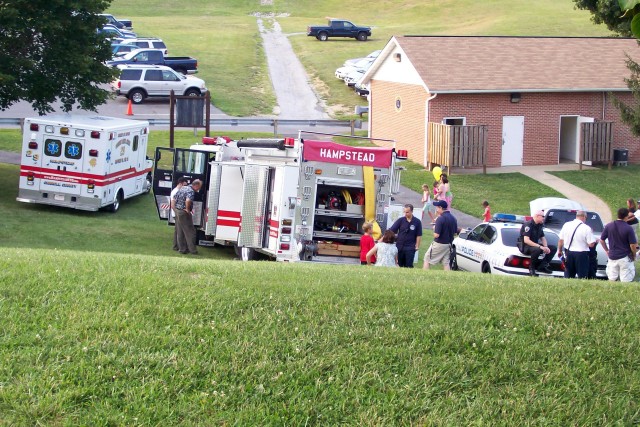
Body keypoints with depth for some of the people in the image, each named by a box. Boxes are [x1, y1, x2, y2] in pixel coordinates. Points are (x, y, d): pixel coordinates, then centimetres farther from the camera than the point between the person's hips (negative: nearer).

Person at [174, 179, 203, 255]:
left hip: (177, 211, 9)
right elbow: (188, 200, -38)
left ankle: (182, 249, 19)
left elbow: (175, 198, 18)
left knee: (180, 232, 14)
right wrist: (187, 209, -21)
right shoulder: (191, 191, -18)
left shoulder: (183, 188, 10)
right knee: (190, 232, 0)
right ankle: (192, 250, 3)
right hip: (184, 213, -9)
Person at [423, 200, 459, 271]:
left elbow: (436, 235, -22)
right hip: (448, 244, 7)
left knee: (427, 260, 5)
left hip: (439, 244, -7)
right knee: (446, 263, 11)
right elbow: (455, 233, 12)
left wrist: (434, 229, -3)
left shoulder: (440, 219, -20)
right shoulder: (453, 218, 4)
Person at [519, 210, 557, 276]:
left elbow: (543, 238, 16)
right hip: (525, 247, -9)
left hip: (535, 245, 9)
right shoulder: (528, 225, -19)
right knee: (537, 249, -40)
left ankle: (541, 266, -5)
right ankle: (531, 268, -19)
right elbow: (526, 240, -28)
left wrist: (545, 247, -7)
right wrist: (540, 246, -32)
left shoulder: (539, 226, 9)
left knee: (553, 248, -2)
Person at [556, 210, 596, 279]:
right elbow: (591, 244, -12)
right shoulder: (587, 228, -13)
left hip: (569, 253, 4)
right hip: (581, 254, -4)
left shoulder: (566, 225, 1)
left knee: (568, 276, 12)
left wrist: (559, 250, 22)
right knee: (582, 276, 3)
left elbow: (560, 240, 8)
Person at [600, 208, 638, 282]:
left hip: (612, 257, 4)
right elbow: (633, 245, -13)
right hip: (625, 258, -4)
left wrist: (607, 250, 19)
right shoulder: (628, 228, -14)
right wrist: (634, 255, 4)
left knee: (612, 279, 12)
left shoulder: (609, 226, -1)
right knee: (625, 281, 1)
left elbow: (601, 240, 6)